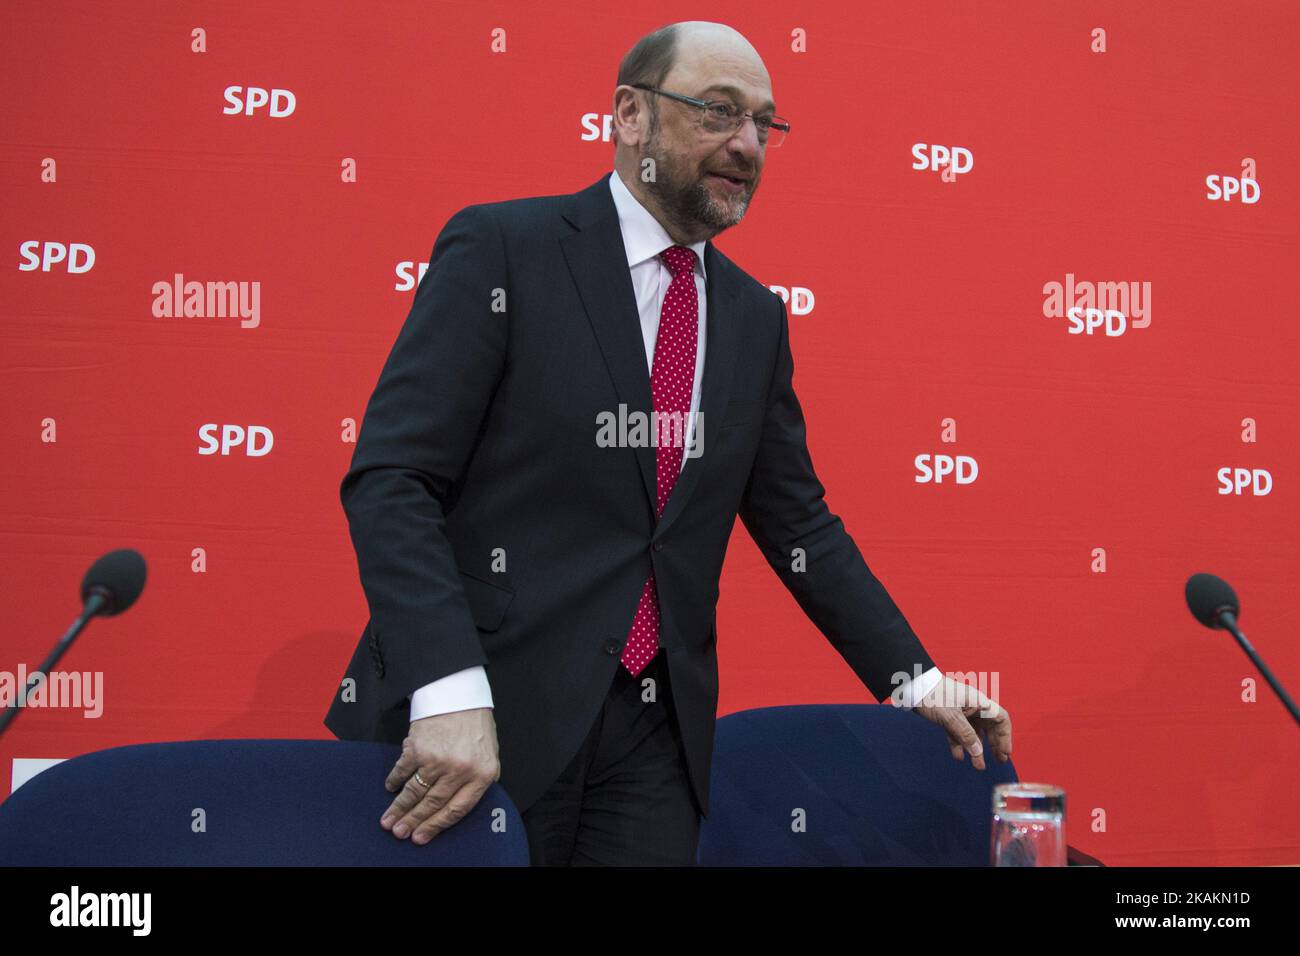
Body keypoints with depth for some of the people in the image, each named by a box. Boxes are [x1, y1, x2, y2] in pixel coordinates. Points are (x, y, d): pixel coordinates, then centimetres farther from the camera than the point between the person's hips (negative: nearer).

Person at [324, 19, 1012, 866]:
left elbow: (799, 525, 16)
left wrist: (915, 679, 10)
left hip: (655, 735, 5)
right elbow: (388, 478, -13)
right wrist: (449, 695, -24)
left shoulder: (755, 317, 11)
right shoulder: (502, 249, -6)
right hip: (482, 709, -4)